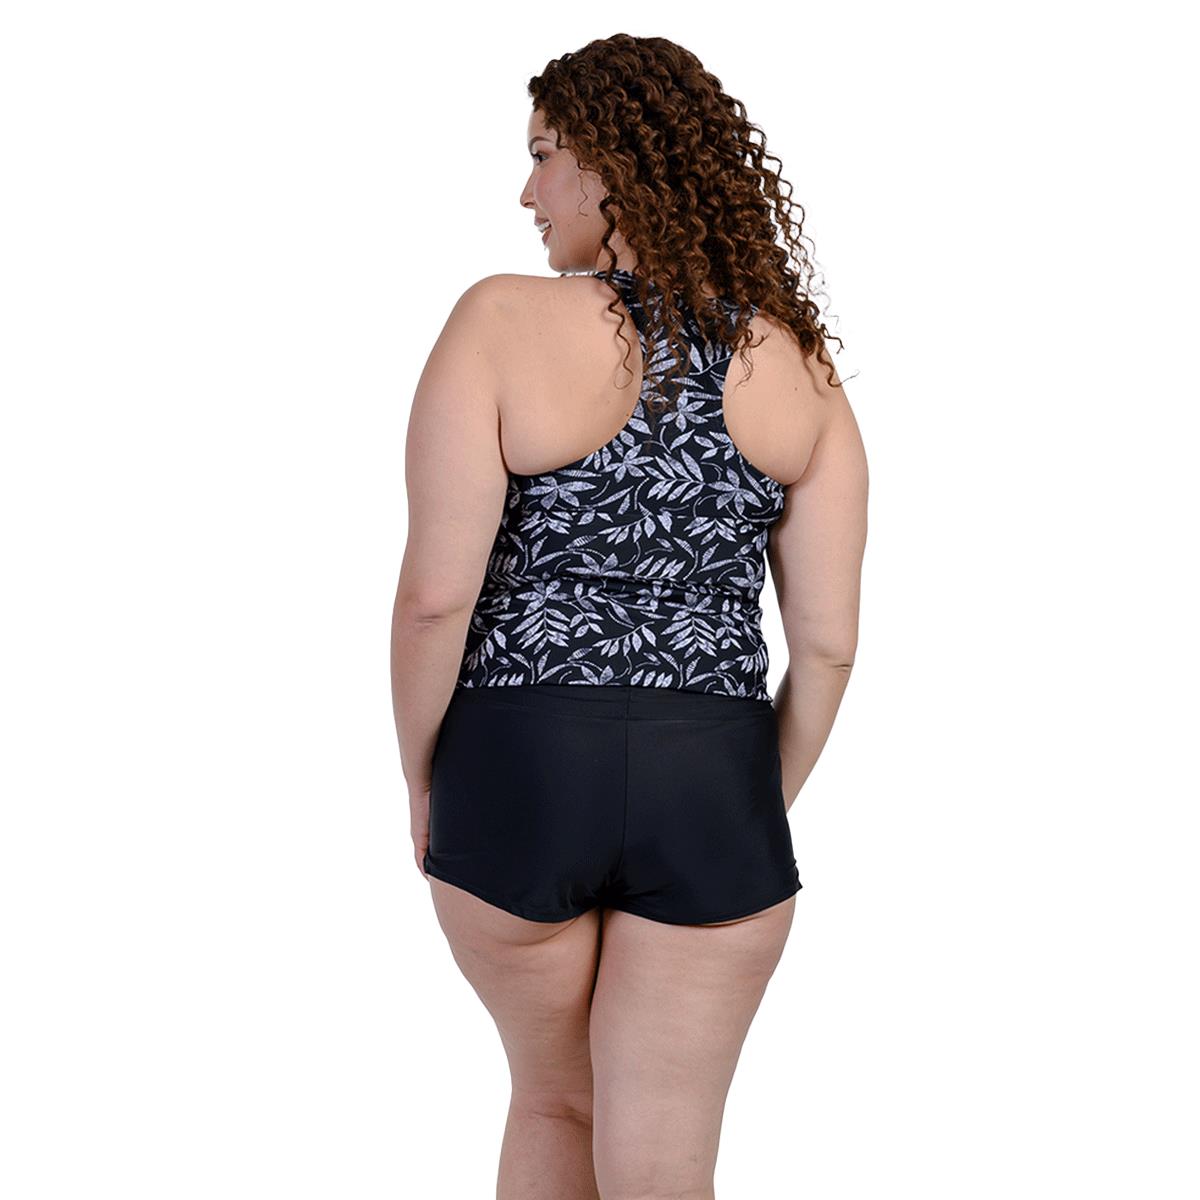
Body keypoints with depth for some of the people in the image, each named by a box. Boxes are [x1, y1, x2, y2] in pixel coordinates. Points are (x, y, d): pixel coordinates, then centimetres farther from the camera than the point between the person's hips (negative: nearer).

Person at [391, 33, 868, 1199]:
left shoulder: (499, 325, -12)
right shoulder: (796, 366, -2)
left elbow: (435, 592, -16)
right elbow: (828, 639, -2)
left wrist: (421, 781, 0)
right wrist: (763, 812, 12)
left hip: (516, 787, -1)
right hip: (707, 797, 1)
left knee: (556, 1090, 26)